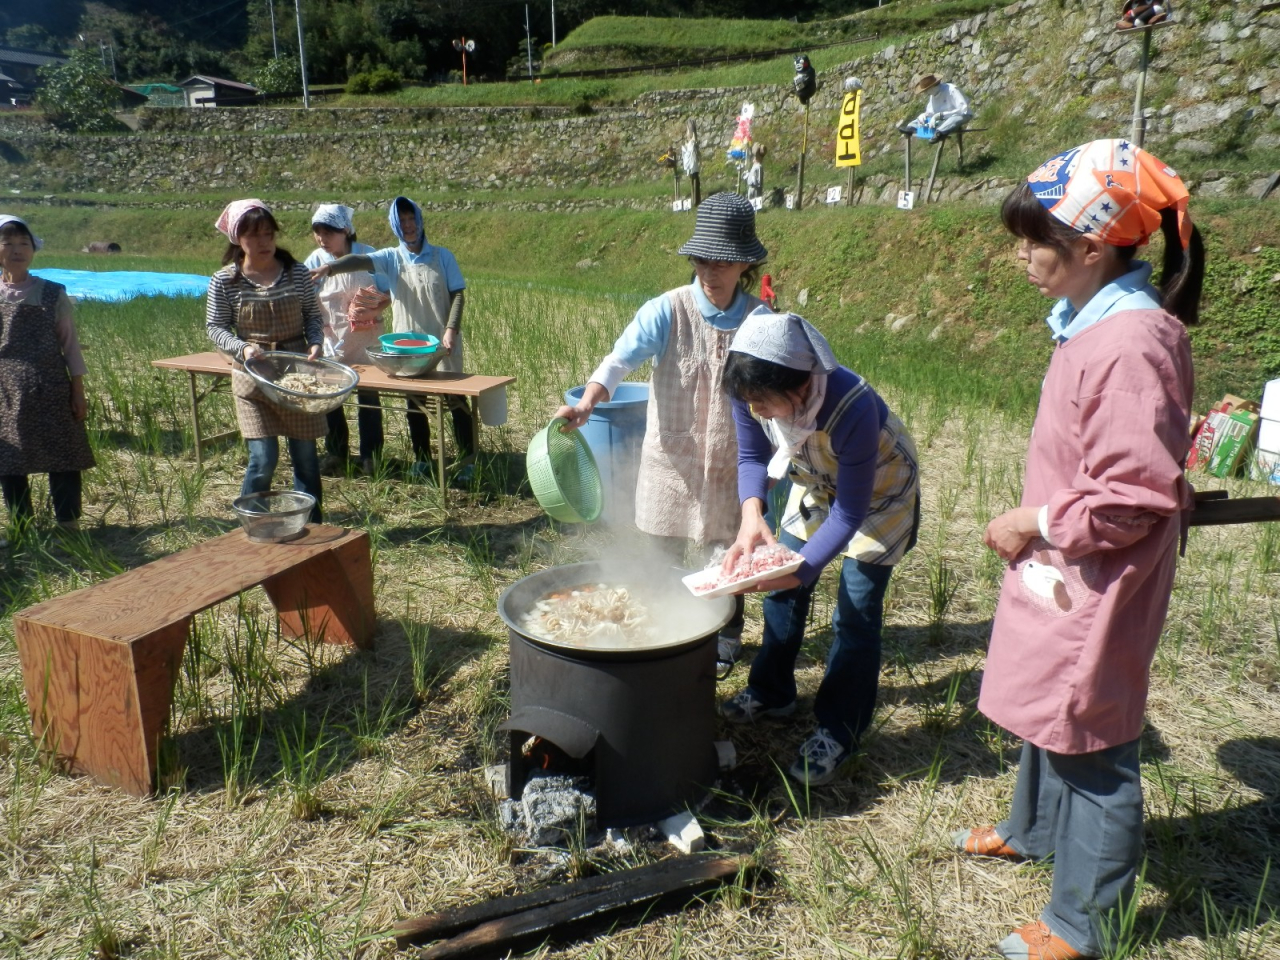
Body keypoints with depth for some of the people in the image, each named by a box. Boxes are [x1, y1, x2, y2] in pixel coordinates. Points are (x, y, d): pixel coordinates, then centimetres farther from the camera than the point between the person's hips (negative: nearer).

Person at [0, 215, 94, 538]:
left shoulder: (52, 294, 1)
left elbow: (70, 345, 2)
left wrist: (78, 393, 0)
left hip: (51, 392, -2)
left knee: (63, 460, 2)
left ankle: (68, 524, 12)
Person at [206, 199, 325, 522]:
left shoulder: (297, 272, -1)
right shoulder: (224, 281, -6)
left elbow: (313, 315, 6)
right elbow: (215, 327, -1)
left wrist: (315, 342, -13)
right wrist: (242, 348, -19)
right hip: (253, 376, -2)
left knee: (305, 453, 9)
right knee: (263, 458, -8)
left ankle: (311, 527, 25)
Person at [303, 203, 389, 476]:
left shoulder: (369, 256, -10)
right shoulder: (314, 261, -4)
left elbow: (389, 293, -4)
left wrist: (372, 310, -21)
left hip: (366, 341, -2)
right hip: (330, 341, 3)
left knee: (368, 397, 7)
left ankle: (370, 455, 19)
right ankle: (335, 452, 26)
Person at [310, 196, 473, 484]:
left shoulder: (442, 256, 2)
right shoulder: (391, 258, 3)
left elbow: (458, 294, 0)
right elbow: (360, 260, -15)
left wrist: (451, 329, -13)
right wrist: (330, 267, -35)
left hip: (442, 342, -2)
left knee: (456, 398, -1)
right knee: (414, 402, 9)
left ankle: (467, 460, 7)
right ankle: (421, 459, 21)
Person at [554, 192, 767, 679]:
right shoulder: (667, 311, -14)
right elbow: (621, 358, -27)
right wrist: (586, 403, -45)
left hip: (731, 462, 1)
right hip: (672, 459, -1)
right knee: (664, 557, 12)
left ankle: (725, 638, 39)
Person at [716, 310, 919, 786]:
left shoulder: (853, 408, -42)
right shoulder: (752, 393, -27)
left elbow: (850, 511, -32)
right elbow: (752, 458, -11)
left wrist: (801, 568, -41)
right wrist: (751, 513, -30)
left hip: (880, 493, -5)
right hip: (816, 484, 6)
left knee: (855, 613, -5)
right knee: (780, 586, 9)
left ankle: (838, 732, 12)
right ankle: (771, 692, 30)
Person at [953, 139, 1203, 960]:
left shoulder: (1131, 345, -26)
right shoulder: (1097, 321, 4)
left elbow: (1135, 497, -26)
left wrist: (1038, 523, -16)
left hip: (1096, 586, -9)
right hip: (1064, 571, 10)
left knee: (1090, 741, 7)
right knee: (1049, 711, 26)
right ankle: (1036, 830, 51)